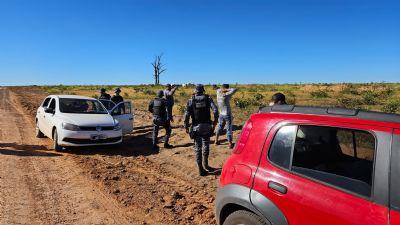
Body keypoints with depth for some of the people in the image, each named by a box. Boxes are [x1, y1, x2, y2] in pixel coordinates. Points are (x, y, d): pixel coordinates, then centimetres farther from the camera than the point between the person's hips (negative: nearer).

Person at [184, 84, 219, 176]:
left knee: (198, 148, 7)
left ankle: (200, 169, 10)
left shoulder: (191, 100, -2)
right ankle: (205, 164, 28)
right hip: (206, 125, 1)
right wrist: (215, 122, 1)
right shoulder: (208, 98, 0)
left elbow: (187, 114, -9)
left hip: (196, 126, 0)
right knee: (206, 146, 18)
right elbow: (215, 110, -11)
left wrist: (186, 126, 1)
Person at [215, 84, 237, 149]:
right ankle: (230, 144, 10)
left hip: (221, 114, 6)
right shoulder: (226, 95, -21)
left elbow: (218, 90, 20)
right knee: (229, 129, 3)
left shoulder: (218, 94, -3)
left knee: (220, 127, 22)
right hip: (227, 115, -6)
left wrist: (222, 90, 1)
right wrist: (227, 90, -13)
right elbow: (235, 89, -19)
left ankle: (216, 140, 30)